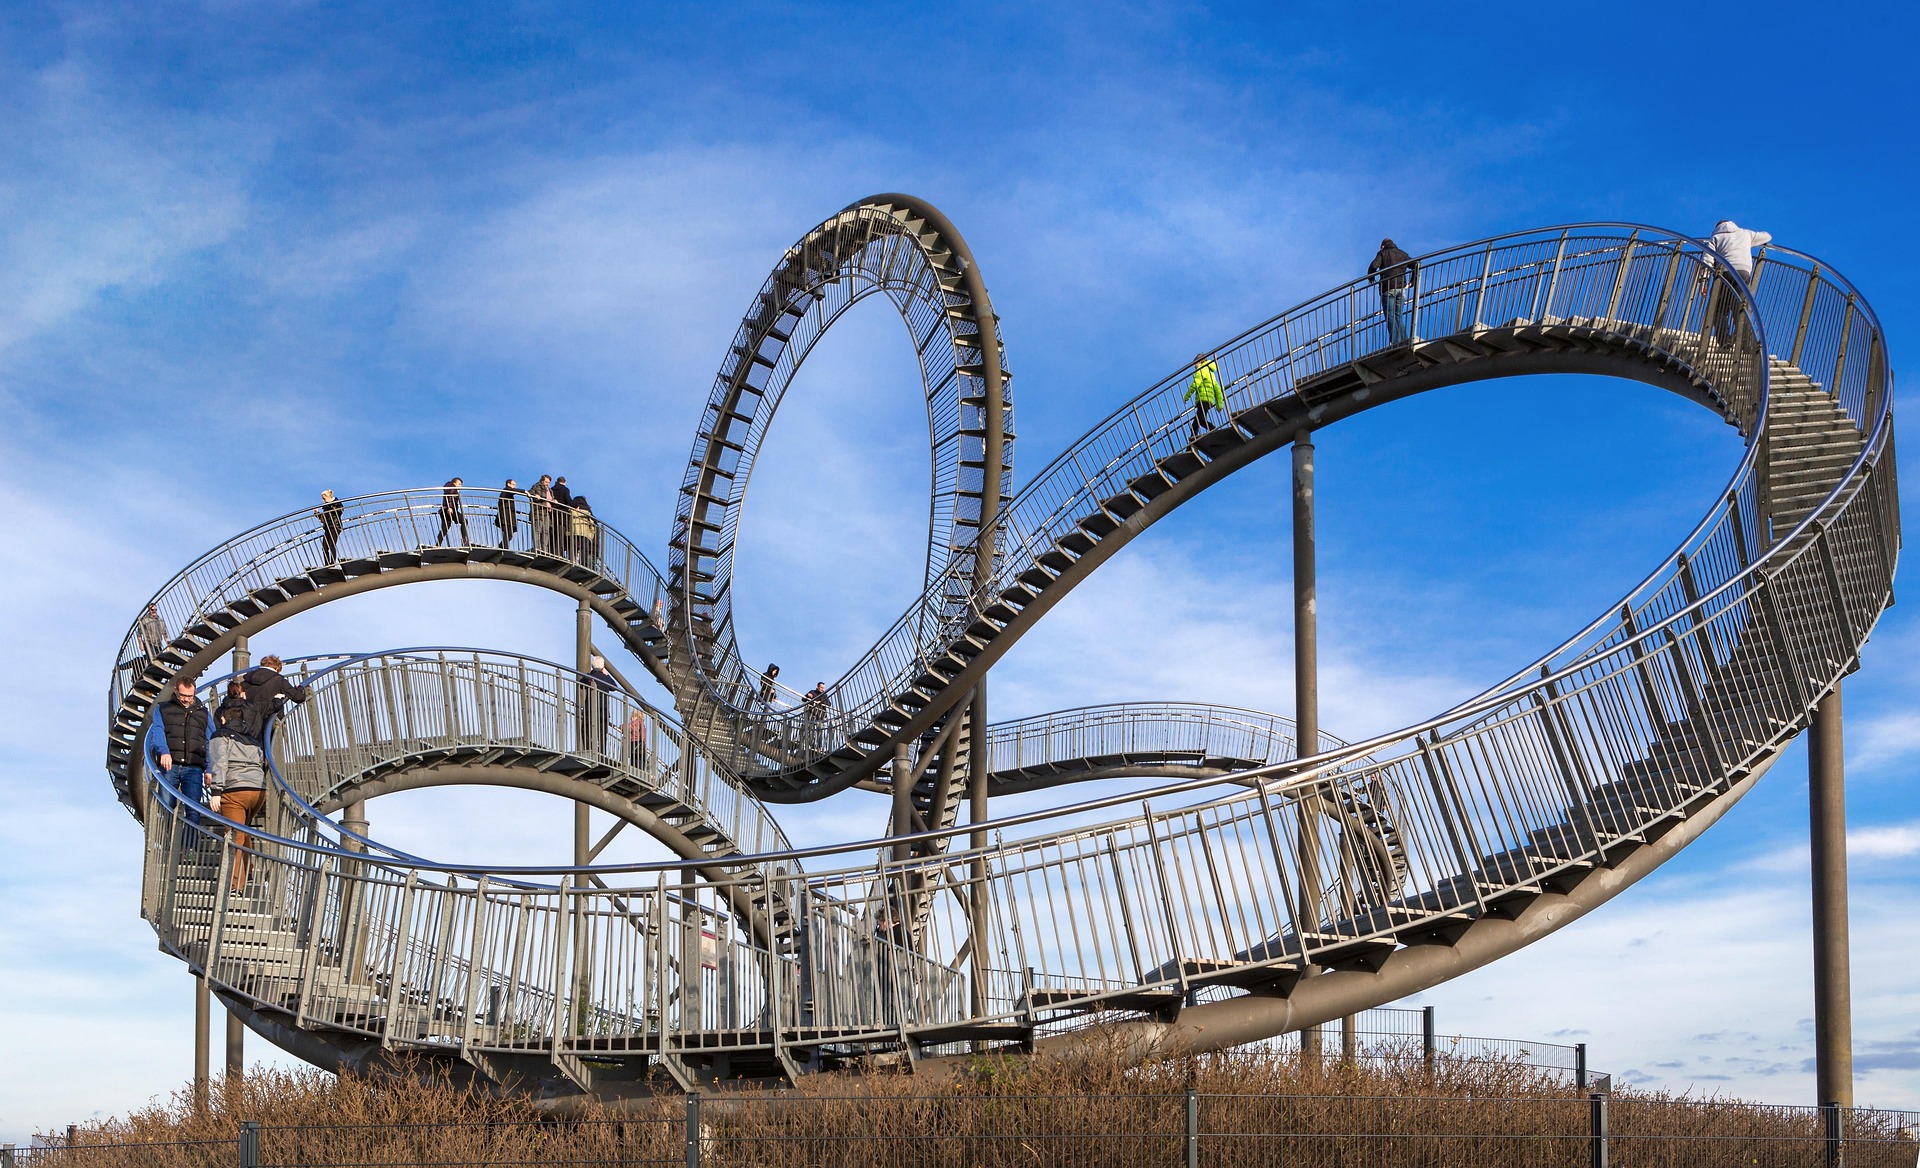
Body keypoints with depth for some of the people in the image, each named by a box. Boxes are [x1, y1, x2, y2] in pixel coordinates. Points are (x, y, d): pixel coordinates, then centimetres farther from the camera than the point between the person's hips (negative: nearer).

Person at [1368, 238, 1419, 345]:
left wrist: (1371, 279, 3)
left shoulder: (1383, 253, 3)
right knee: (1399, 316, 11)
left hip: (1388, 289, -4)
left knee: (1390, 316, -4)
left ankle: (1395, 341, -13)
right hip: (1401, 289, 4)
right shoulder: (1402, 254, 16)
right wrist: (1411, 283, 14)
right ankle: (1404, 340, 1)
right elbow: (1416, 265, 11)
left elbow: (1373, 266, -13)